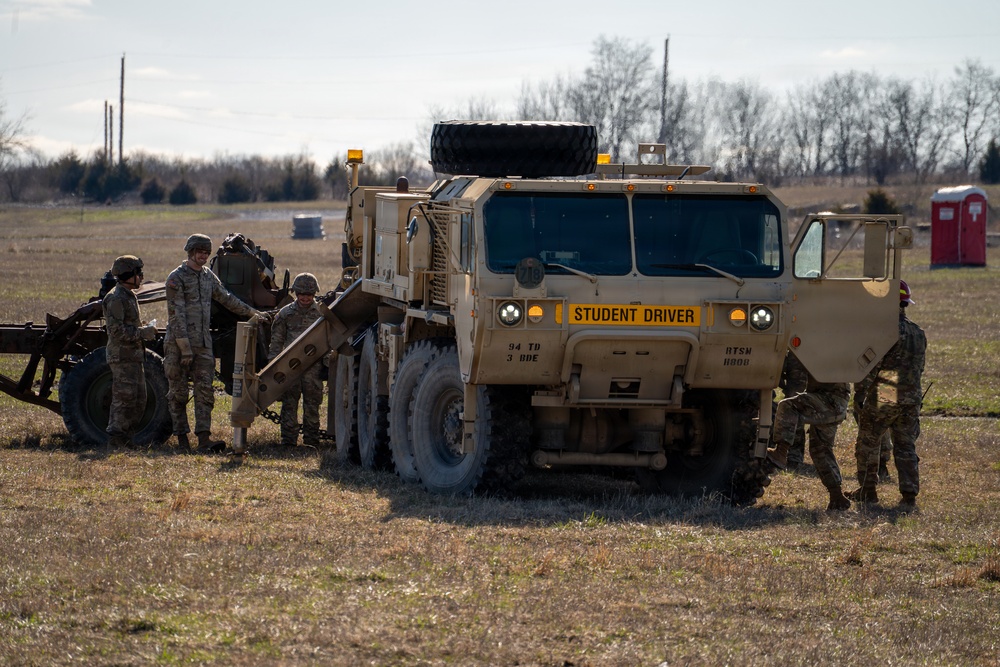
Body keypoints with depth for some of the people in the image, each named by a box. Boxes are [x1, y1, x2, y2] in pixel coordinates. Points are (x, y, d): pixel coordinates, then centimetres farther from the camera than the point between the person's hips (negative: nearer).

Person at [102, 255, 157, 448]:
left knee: (139, 401, 12)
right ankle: (116, 437, -4)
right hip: (122, 357, -10)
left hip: (133, 355, 10)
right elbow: (117, 330, -21)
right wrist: (143, 332, -18)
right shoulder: (116, 298, -15)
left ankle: (125, 435, 17)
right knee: (124, 397, -8)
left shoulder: (129, 296, 18)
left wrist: (145, 330, 11)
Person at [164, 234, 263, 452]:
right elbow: (176, 315, -14)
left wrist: (249, 311, 31)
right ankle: (182, 437, 6)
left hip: (203, 343, 6)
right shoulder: (176, 278, -9)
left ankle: (204, 438, -8)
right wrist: (185, 348, -18)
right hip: (178, 343, -6)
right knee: (178, 393, 1)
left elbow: (225, 298, 27)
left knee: (205, 390, -3)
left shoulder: (208, 276, 12)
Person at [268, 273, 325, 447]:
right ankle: (288, 439, 5)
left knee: (312, 404, 2)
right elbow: (276, 341, 10)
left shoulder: (321, 313, 6)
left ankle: (311, 439, 8)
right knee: (289, 403, 1)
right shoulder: (286, 313, 7)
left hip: (313, 366, 0)